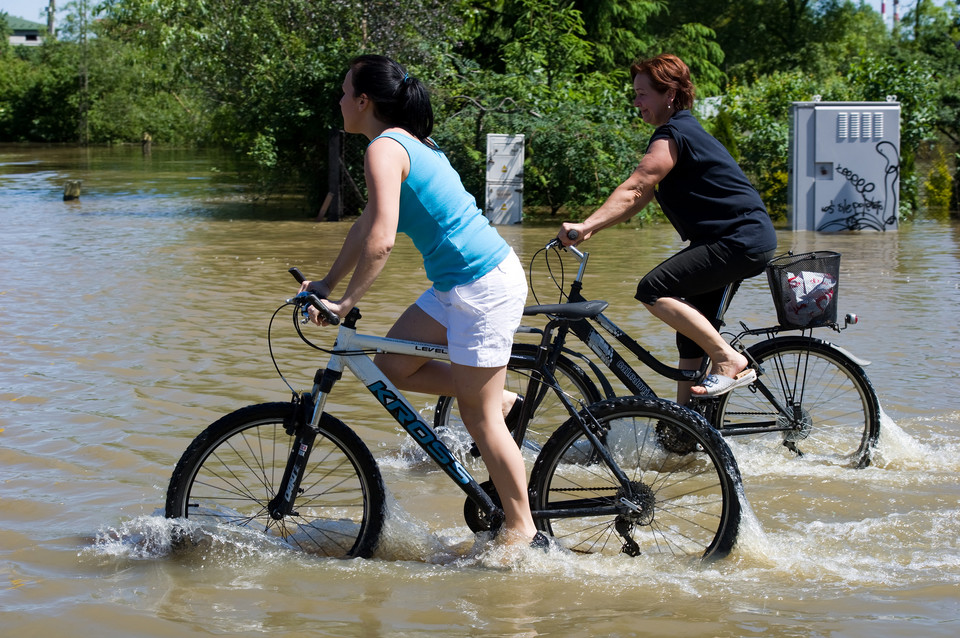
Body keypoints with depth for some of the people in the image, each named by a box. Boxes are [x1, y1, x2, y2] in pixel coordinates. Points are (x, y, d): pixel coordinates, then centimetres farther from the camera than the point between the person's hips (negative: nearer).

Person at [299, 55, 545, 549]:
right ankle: (500, 398, 20)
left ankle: (523, 530, 7)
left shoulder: (384, 150, -16)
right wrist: (327, 283, 25)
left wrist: (345, 303, -20)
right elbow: (367, 225, 23)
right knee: (391, 368, 14)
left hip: (484, 286, -9)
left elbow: (381, 240, -25)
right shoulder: (406, 142, 14)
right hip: (459, 281, 9)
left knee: (478, 415, -1)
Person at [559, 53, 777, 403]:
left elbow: (633, 190, -23)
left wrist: (585, 226, -29)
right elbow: (640, 197, 17)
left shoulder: (674, 135, -13)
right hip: (742, 239, 11)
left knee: (654, 290, -19)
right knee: (691, 326, 15)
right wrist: (590, 229, 9)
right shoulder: (681, 131, 19)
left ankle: (729, 361, -15)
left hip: (742, 240, -11)